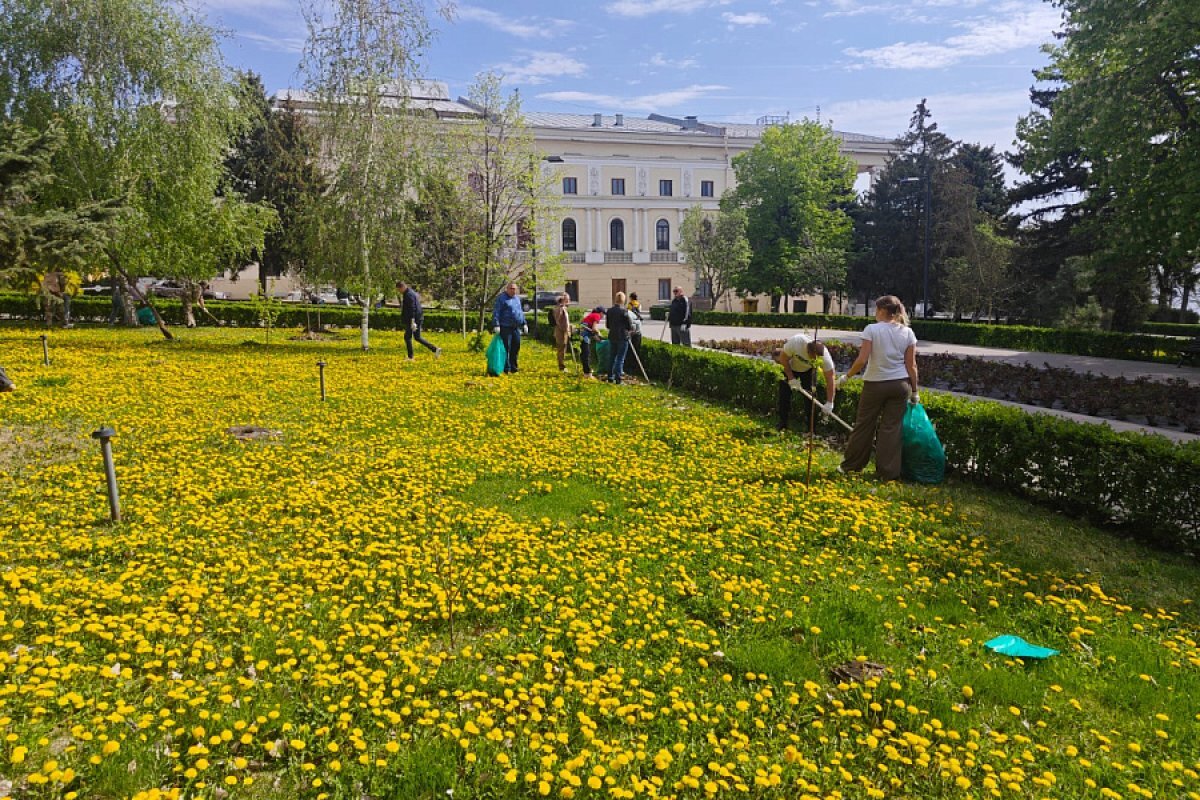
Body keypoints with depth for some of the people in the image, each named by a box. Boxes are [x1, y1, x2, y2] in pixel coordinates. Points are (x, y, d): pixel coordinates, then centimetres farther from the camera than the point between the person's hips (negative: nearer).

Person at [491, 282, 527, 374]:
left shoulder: (517, 298, 17)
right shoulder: (501, 298, -5)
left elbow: (520, 312, 25)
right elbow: (496, 312, -10)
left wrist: (524, 324, 20)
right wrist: (496, 325, -19)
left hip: (516, 328, 7)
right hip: (505, 328, -7)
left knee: (516, 346, 8)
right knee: (506, 348, -3)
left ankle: (513, 367, 18)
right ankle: (507, 369, 3)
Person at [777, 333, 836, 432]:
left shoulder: (825, 356, -37)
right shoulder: (796, 342, -42)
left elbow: (830, 379, -30)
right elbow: (783, 358, -24)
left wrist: (829, 403, -31)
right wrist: (791, 378, -24)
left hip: (808, 370, 0)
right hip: (790, 367, 0)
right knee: (784, 393, -3)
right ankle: (782, 424, 8)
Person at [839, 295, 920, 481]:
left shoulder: (872, 329, -10)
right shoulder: (907, 332, 1)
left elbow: (862, 360, -16)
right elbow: (911, 365, 0)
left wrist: (846, 376, -2)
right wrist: (914, 391, 8)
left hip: (875, 384, -3)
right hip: (900, 384, 3)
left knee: (864, 425, 10)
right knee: (891, 428, 8)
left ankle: (850, 465, 24)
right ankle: (888, 472, 12)